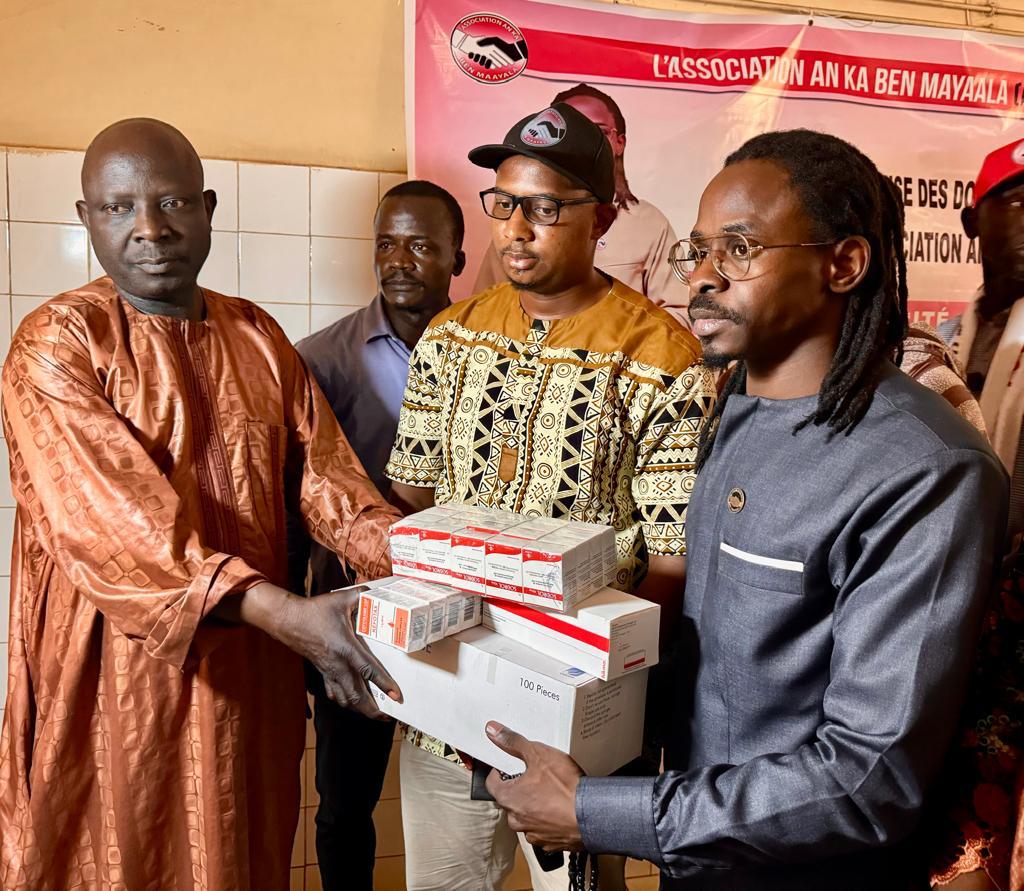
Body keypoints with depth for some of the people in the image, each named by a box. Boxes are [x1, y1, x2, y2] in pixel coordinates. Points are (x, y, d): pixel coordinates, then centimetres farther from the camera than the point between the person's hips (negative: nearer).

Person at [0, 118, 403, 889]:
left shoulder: (259, 338, 6)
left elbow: (324, 475, -1)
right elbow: (117, 517, -24)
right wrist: (281, 611, -35)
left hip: (247, 673, 5)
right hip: (113, 678, -4)